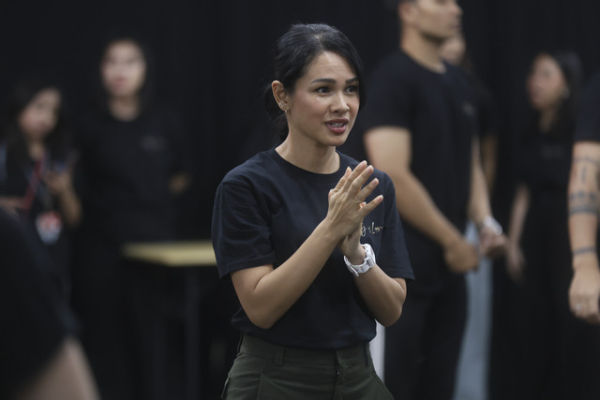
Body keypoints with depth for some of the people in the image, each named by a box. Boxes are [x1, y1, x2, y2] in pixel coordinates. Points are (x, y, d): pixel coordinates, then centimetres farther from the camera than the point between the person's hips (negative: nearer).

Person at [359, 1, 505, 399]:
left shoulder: (459, 82, 14)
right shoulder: (394, 78, -12)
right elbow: (393, 177, -19)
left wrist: (485, 222, 2)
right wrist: (453, 241, -13)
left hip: (450, 261, 8)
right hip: (403, 259, -8)